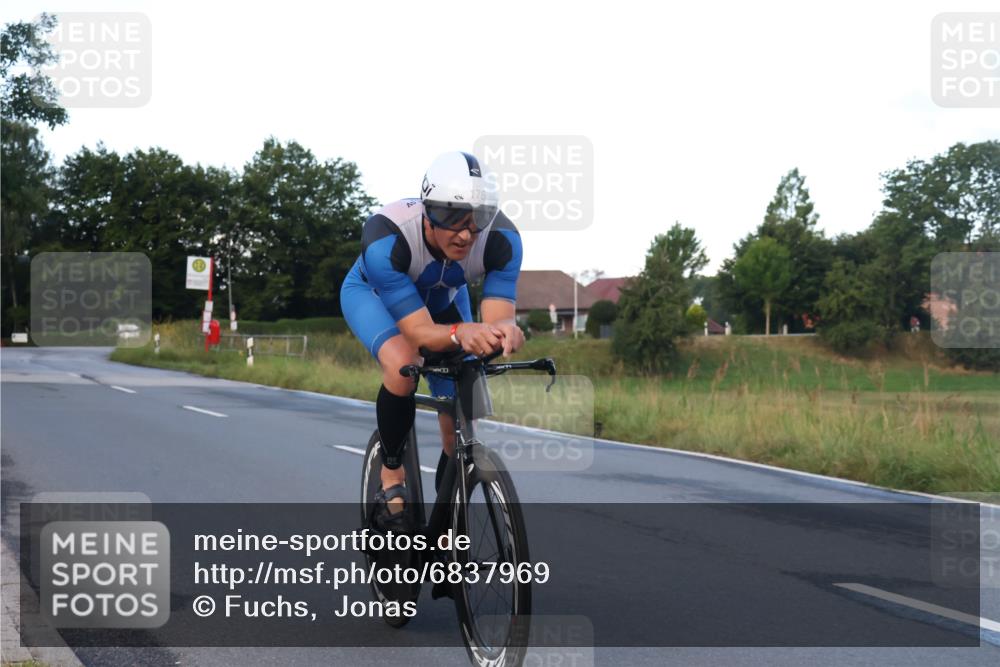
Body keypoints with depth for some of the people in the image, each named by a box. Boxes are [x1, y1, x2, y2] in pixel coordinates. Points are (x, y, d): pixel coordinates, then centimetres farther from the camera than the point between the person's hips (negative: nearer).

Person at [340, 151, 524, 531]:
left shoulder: (501, 239, -35)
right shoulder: (386, 238, -43)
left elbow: (497, 316, -36)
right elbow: (419, 331, -44)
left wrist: (504, 330, -61)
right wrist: (460, 332, -65)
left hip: (443, 299, 3)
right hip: (372, 293, -3)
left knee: (460, 426, -5)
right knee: (402, 365, -37)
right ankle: (392, 479, -13)